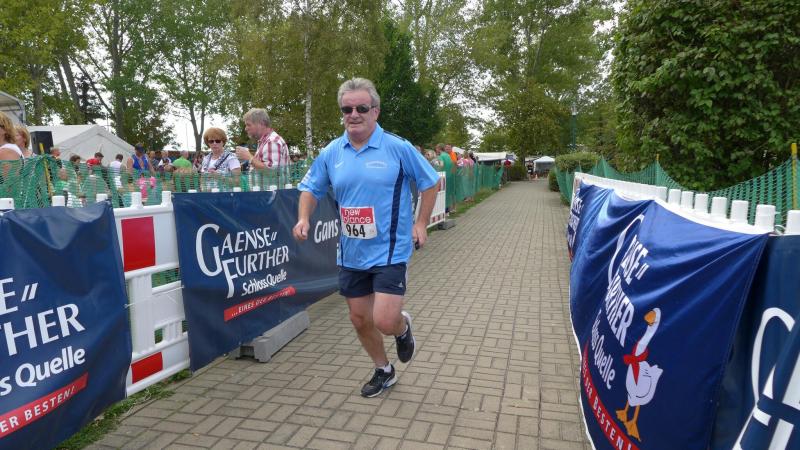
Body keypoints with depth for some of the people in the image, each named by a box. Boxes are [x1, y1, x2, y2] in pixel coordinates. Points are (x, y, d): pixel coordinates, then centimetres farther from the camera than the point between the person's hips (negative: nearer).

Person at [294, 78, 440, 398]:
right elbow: (310, 188, 13)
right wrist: (304, 218, -6)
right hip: (351, 254, 5)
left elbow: (430, 182, 2)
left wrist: (421, 222, -4)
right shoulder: (331, 153, 2)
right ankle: (383, 371, 39)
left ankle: (403, 326, 28)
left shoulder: (398, 148, -9)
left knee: (384, 321, -12)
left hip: (389, 251, -4)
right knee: (360, 319, 14)